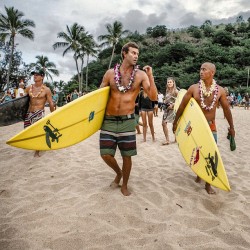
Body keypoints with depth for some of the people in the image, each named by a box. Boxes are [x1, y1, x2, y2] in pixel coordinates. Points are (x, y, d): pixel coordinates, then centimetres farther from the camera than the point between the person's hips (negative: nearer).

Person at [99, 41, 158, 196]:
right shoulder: (111, 73, 1)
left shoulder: (141, 75, -2)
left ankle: (124, 185, 28)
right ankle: (119, 173, 33)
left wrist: (150, 76, -17)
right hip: (108, 120, 1)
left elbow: (154, 97, -10)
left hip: (127, 121, -1)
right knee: (106, 154, 1)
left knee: (127, 156, 5)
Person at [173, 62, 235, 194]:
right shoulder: (193, 88, -8)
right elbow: (182, 106, -1)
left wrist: (231, 127, 8)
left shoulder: (220, 90, -5)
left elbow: (226, 109, 4)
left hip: (211, 126, 1)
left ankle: (208, 184, 14)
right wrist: (175, 122, 2)